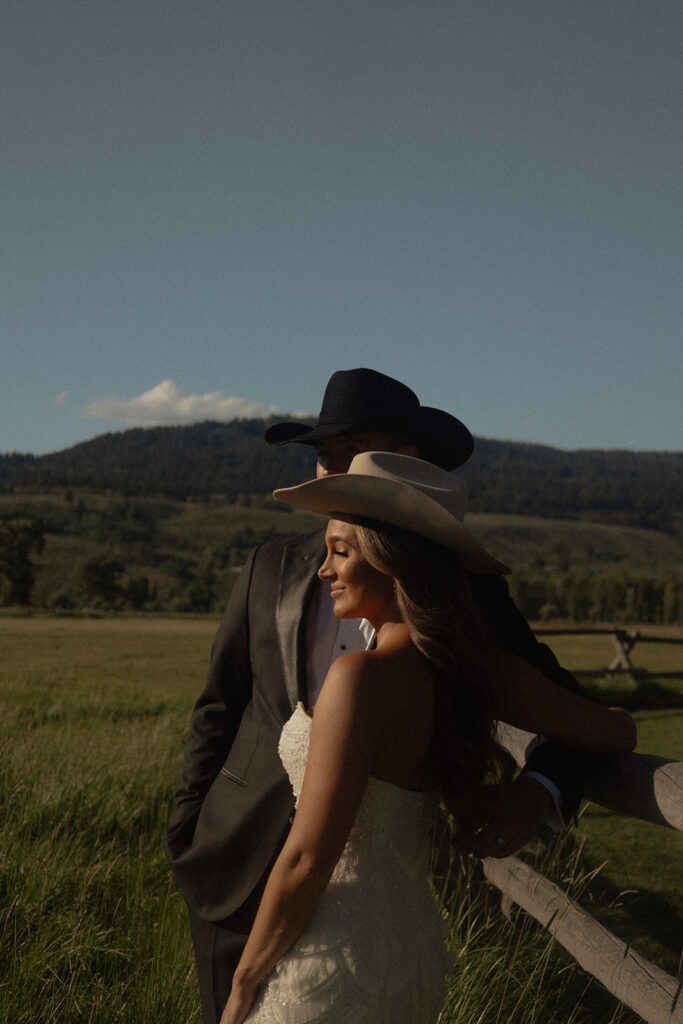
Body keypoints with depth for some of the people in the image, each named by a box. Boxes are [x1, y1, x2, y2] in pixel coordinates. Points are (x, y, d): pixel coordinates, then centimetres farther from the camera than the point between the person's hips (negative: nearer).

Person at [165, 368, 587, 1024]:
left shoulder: (463, 588, -2)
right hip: (245, 866, 1)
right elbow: (219, 709, 9)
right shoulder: (273, 569, 3)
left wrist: (537, 791, -19)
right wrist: (185, 840, 5)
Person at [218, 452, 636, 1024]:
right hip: (417, 951, 8)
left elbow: (307, 862, -21)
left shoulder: (363, 677, -23)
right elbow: (617, 733, 3)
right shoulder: (473, 667, -3)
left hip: (333, 968, -7)